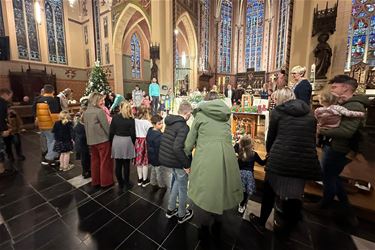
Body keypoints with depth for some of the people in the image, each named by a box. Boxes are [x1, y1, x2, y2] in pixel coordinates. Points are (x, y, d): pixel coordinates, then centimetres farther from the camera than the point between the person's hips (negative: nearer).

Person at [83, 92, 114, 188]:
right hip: (102, 140, -7)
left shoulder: (85, 112, 8)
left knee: (94, 161, 18)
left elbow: (85, 126, 15)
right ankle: (106, 182, 16)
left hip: (91, 141, 8)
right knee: (105, 162, 5)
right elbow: (106, 127, -17)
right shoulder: (100, 111, -17)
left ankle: (95, 181, 30)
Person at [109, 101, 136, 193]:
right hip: (127, 142, -2)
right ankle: (126, 184, 22)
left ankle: (120, 185, 22)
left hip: (116, 141, 2)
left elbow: (111, 131, 1)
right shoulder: (131, 119, -8)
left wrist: (111, 142, 13)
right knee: (126, 164, 8)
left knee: (118, 164, 10)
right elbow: (132, 133, -7)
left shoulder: (115, 117, -1)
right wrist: (134, 142, 8)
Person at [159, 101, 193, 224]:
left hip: (165, 158, 8)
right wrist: (186, 165, -21)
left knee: (177, 181, 28)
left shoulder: (170, 122, 3)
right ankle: (182, 215, 35)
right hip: (177, 161, -8)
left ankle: (170, 210, 39)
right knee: (182, 188, 14)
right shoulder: (183, 127, -23)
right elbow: (177, 148, -32)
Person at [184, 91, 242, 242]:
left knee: (205, 192, 15)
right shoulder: (226, 115, 13)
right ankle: (217, 226, 40)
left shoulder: (200, 114, 4)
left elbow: (190, 139, 8)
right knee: (221, 190, 20)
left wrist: (186, 153, 24)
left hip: (205, 159, -3)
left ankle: (205, 227, 34)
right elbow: (225, 137, 16)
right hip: (227, 157, 4)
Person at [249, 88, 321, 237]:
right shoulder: (309, 113, 12)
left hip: (280, 159, -3)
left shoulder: (277, 112, 0)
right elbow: (312, 138, 16)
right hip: (304, 160, 4)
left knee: (269, 190, 18)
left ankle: (261, 222, 36)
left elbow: (271, 137, 5)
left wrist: (269, 153, 23)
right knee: (294, 194, 22)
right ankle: (286, 227, 42)